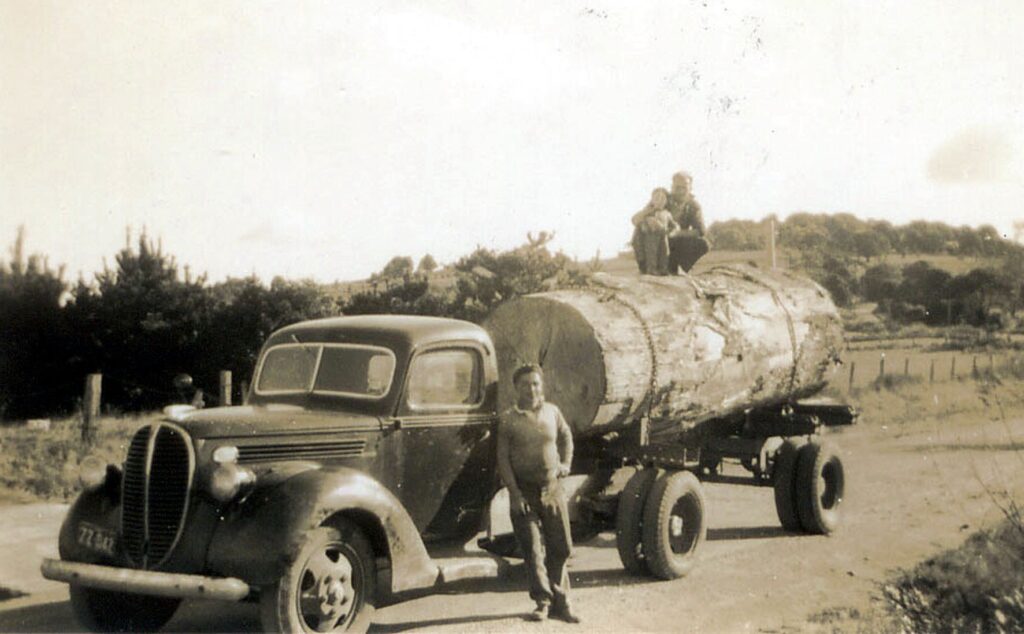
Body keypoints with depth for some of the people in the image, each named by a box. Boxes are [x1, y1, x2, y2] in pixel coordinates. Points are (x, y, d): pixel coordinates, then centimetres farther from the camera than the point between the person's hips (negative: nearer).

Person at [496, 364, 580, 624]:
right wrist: (514, 493, -13)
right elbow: (503, 459, -7)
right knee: (533, 549, -1)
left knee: (561, 547, 5)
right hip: (524, 492, -3)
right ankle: (543, 602, 10)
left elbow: (566, 436, 25)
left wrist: (565, 464, 12)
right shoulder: (508, 420, -5)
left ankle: (560, 602, 17)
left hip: (552, 488, 3)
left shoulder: (552, 411, 5)